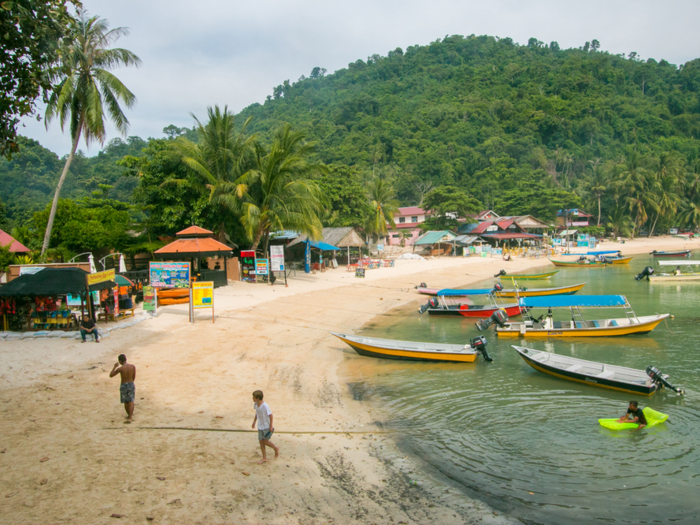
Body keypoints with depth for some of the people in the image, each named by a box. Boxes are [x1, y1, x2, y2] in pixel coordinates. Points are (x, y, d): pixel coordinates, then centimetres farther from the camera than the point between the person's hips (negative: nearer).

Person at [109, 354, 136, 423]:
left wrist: (114, 366, 5)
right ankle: (130, 417, -3)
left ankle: (129, 415, 32)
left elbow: (111, 375, -4)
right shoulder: (133, 367, -8)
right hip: (131, 385, 2)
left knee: (126, 402, 16)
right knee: (131, 401, 6)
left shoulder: (120, 369, -19)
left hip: (123, 386, -2)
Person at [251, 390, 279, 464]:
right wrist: (254, 421, 18)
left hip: (267, 426, -7)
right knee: (261, 441, 8)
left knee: (265, 441, -2)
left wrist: (271, 426, -16)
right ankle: (264, 458, 21)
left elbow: (270, 415, -19)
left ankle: (276, 449, 25)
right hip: (260, 426, 7)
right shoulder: (255, 404, -4)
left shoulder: (265, 406, -27)